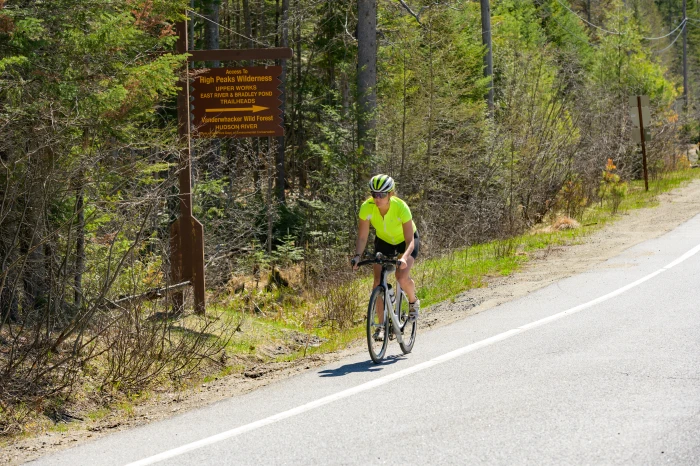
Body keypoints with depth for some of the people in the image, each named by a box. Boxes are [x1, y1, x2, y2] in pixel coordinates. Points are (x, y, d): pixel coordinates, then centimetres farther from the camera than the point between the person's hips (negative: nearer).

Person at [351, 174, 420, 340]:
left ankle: (413, 302, 7)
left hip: (406, 240, -3)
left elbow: (410, 241, -34)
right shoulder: (367, 207, -28)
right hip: (383, 241, 3)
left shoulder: (401, 208, -36)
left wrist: (404, 258, -52)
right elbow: (362, 237, -20)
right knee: (378, 283, -11)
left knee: (402, 277, -25)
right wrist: (357, 256, -37)